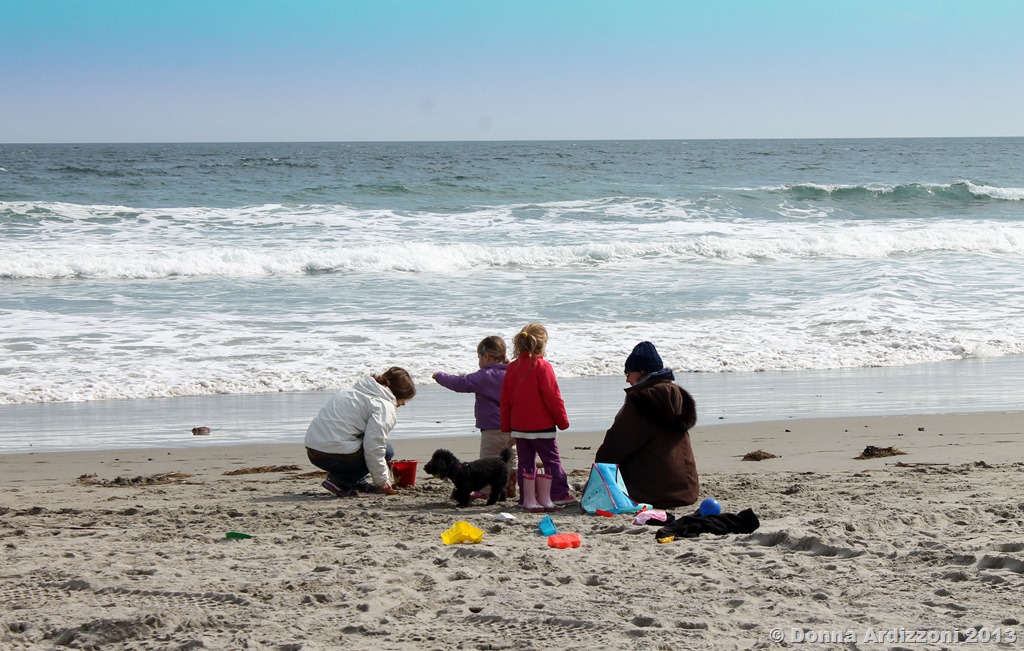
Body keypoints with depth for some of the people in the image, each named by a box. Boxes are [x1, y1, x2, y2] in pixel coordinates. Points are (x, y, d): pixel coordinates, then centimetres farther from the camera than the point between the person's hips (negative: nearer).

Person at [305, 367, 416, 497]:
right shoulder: (384, 406, -9)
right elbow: (373, 448, -18)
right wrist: (382, 481, -5)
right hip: (334, 456, -10)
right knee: (387, 450, 2)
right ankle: (340, 481, -7)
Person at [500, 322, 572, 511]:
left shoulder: (512, 367, 5)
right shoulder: (542, 367, -13)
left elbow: (505, 400, 9)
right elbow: (552, 397, -13)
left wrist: (506, 425, 17)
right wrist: (562, 420, -2)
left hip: (519, 426, 6)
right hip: (542, 426, -6)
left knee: (526, 462, 9)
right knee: (551, 461, 5)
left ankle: (528, 499, 9)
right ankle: (546, 498, 4)